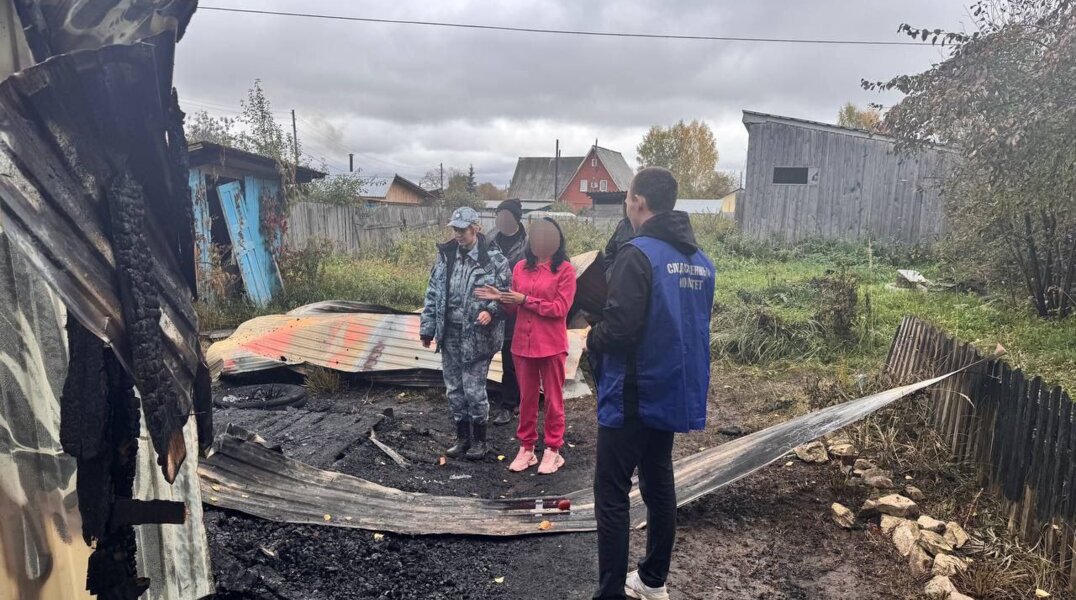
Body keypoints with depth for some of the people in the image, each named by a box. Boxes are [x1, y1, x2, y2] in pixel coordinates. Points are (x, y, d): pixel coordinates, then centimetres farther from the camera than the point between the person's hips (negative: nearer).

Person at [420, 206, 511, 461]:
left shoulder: (493, 258, -9)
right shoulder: (445, 256, 5)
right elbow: (433, 294, 9)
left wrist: (491, 311, -22)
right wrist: (427, 328, 7)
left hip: (477, 336, -5)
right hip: (449, 335, 5)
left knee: (474, 389, 1)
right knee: (454, 389, 13)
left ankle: (479, 440, 21)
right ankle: (462, 437, 30)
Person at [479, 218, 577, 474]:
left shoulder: (565, 269, -7)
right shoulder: (521, 267, 8)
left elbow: (560, 309, -14)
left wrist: (525, 300, -16)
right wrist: (501, 298, -6)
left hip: (551, 345, -5)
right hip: (523, 343, 5)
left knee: (553, 398, 8)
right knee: (526, 397, 14)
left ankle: (553, 450, 21)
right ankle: (526, 448, 26)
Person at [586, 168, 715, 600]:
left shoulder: (637, 254, -17)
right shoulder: (700, 260, 8)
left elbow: (618, 329, -25)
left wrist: (591, 340, -3)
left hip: (633, 395, -8)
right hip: (673, 391, 8)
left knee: (612, 494, 1)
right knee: (659, 484, 18)